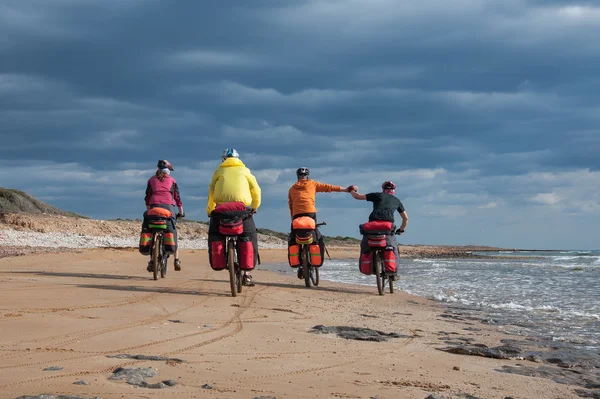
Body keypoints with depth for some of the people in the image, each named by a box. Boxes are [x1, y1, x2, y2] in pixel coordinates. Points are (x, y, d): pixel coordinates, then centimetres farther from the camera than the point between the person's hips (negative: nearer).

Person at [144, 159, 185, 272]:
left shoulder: (151, 180, 20)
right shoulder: (172, 180, 17)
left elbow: (147, 197, 17)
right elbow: (177, 197, 15)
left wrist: (148, 210, 26)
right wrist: (181, 212, 23)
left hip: (154, 206, 1)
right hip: (168, 206, -1)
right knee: (173, 233, 2)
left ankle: (152, 261, -2)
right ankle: (177, 260, -6)